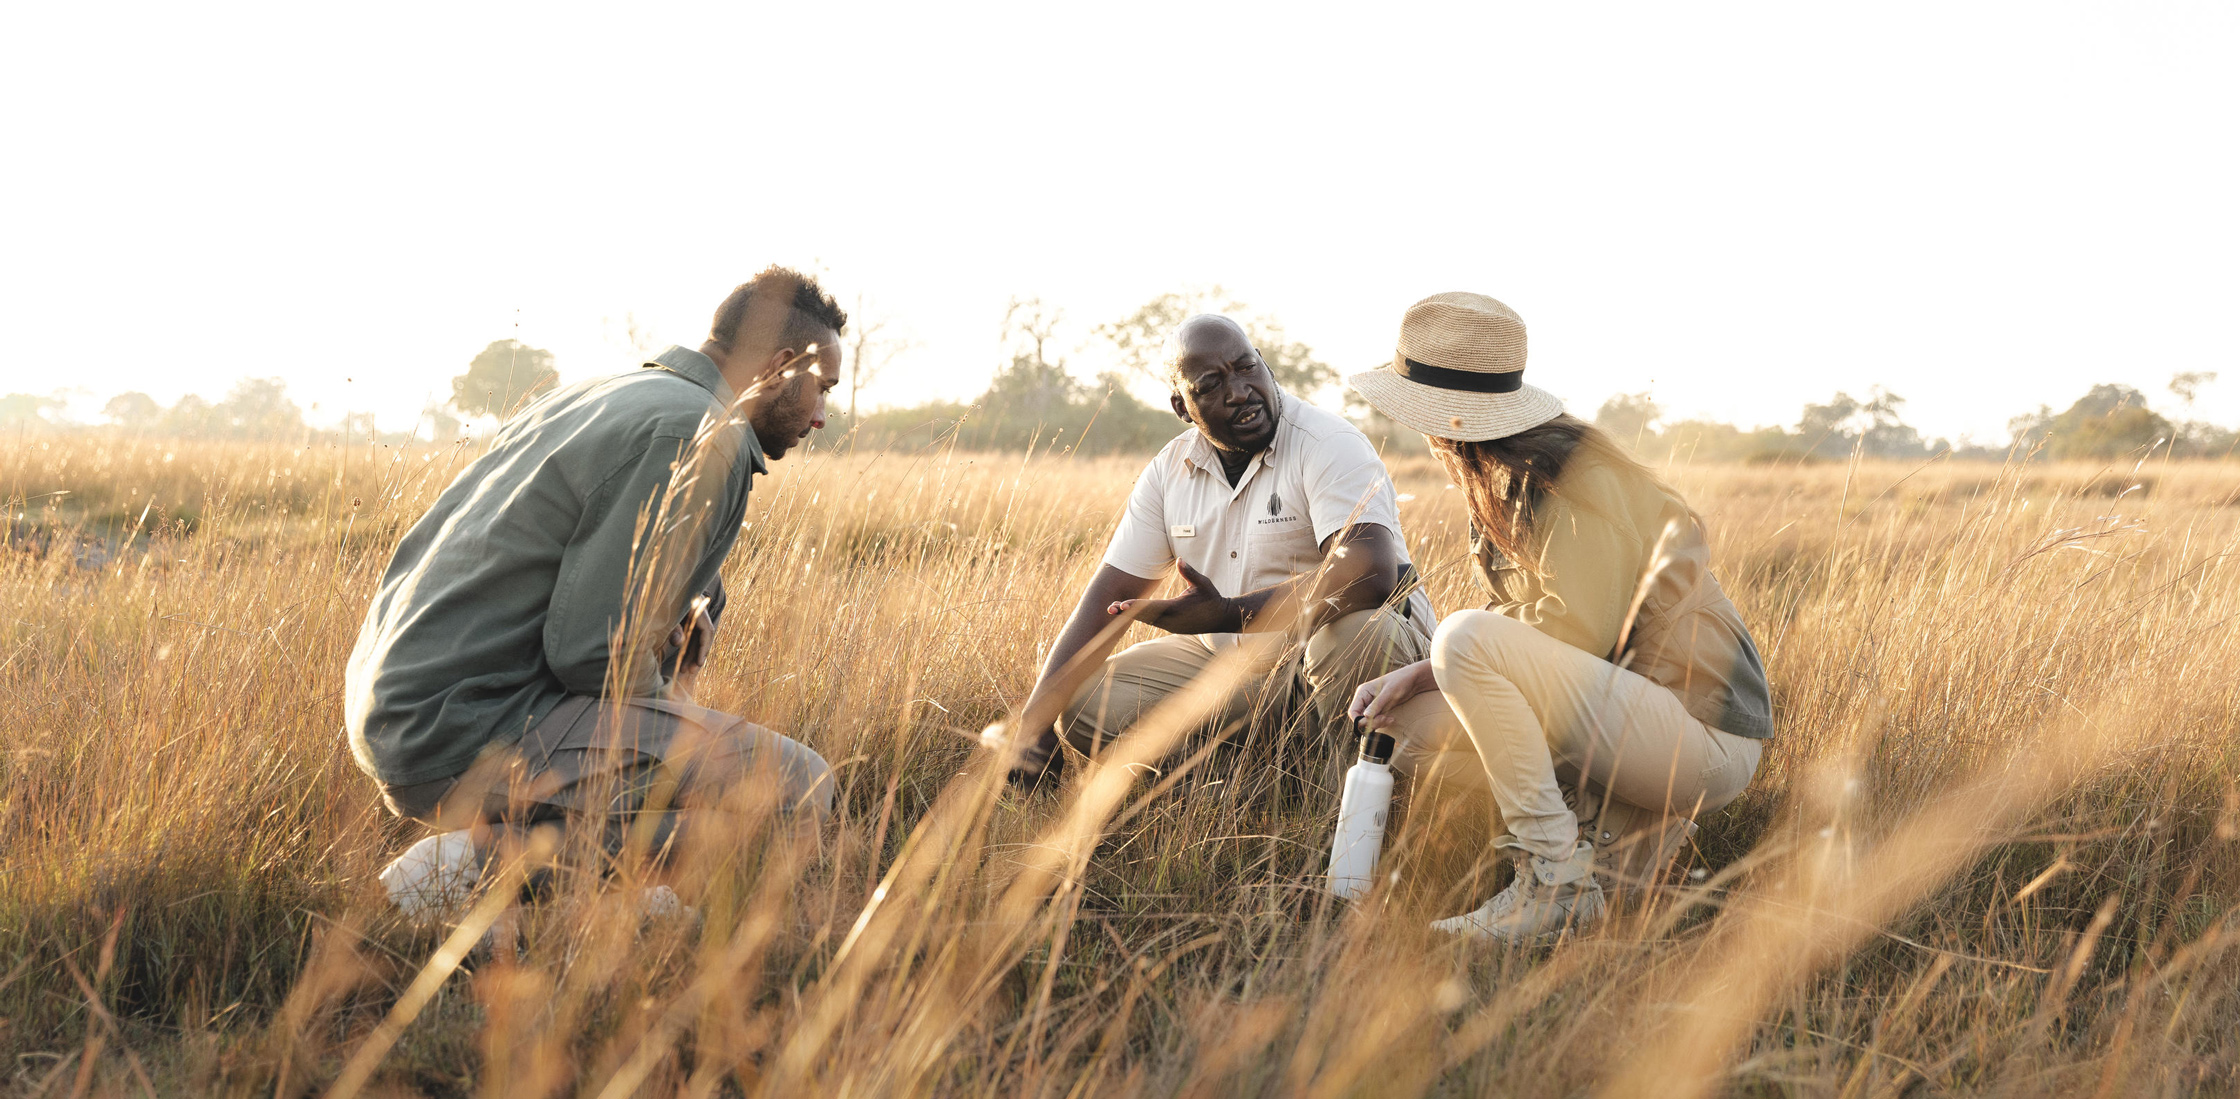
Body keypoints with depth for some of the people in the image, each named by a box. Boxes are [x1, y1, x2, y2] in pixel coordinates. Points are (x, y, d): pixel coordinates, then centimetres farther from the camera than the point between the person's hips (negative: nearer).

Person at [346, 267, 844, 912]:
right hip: (468, 732, -10)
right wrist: (659, 695, 1)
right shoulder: (701, 441, -12)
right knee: (798, 785, -14)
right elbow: (591, 650, -18)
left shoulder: (604, 397, 19)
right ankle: (493, 856, -14)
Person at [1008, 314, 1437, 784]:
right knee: (1085, 707, -11)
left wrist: (1230, 615, -40)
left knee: (1357, 631, -40)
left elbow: (1373, 572, -35)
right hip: (1225, 658, 6)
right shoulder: (1171, 470, 2)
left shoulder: (1330, 445, -18)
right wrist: (1033, 723, -9)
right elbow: (1109, 596, 1)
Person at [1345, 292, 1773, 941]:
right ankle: (1638, 824, 8)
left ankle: (1555, 883, -18)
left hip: (1705, 735, -10)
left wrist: (1422, 670, -11)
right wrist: (1411, 679, -4)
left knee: (1467, 641, -25)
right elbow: (1518, 620, 12)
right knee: (1416, 718, 6)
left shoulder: (1576, 476, -18)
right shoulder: (1502, 480, 10)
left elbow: (1574, 632, -23)